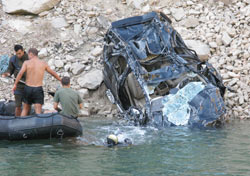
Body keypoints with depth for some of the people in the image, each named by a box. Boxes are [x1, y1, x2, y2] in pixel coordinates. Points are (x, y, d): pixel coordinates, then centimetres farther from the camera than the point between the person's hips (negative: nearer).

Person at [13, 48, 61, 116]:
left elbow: (20, 73, -16)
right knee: (38, 112, -7)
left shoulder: (27, 63, -1)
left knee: (25, 109, 20)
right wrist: (60, 79, 35)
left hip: (28, 88, 1)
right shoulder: (44, 64, 5)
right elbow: (53, 73, 19)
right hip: (38, 89, -1)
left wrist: (15, 84, -13)